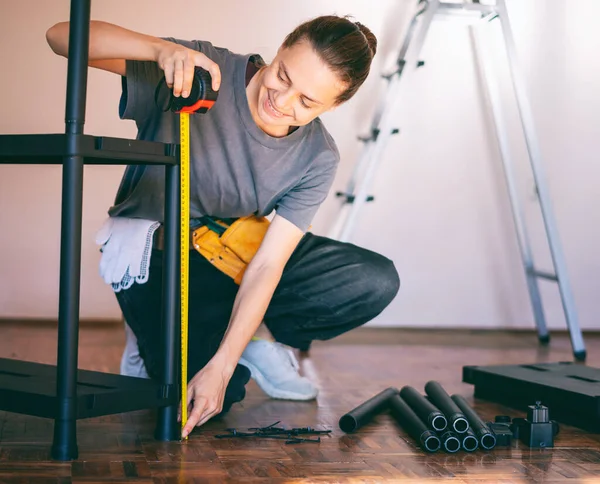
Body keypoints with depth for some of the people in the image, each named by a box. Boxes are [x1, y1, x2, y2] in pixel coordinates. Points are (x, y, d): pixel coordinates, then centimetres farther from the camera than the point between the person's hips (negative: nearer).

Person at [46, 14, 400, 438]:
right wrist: (162, 49, -46)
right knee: (189, 399, -22)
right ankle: (153, 329, 11)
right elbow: (62, 35, -27)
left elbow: (266, 265, -19)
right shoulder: (200, 69, -22)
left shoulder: (318, 159, -14)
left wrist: (221, 366, -29)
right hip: (154, 256, -3)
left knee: (377, 280, -14)